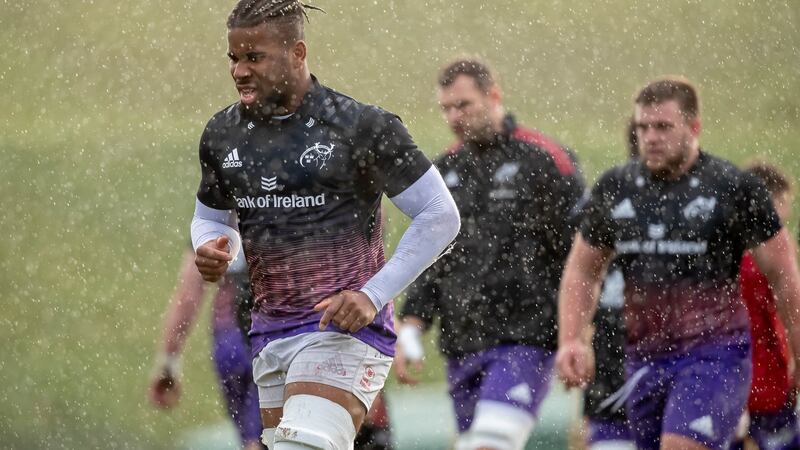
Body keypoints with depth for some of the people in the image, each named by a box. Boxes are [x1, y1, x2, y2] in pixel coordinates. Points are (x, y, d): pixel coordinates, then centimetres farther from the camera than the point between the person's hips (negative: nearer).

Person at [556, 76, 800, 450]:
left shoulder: (735, 188, -6)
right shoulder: (615, 189, 6)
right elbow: (582, 270, 16)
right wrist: (570, 339, 1)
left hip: (715, 353, -5)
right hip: (644, 359, 5)